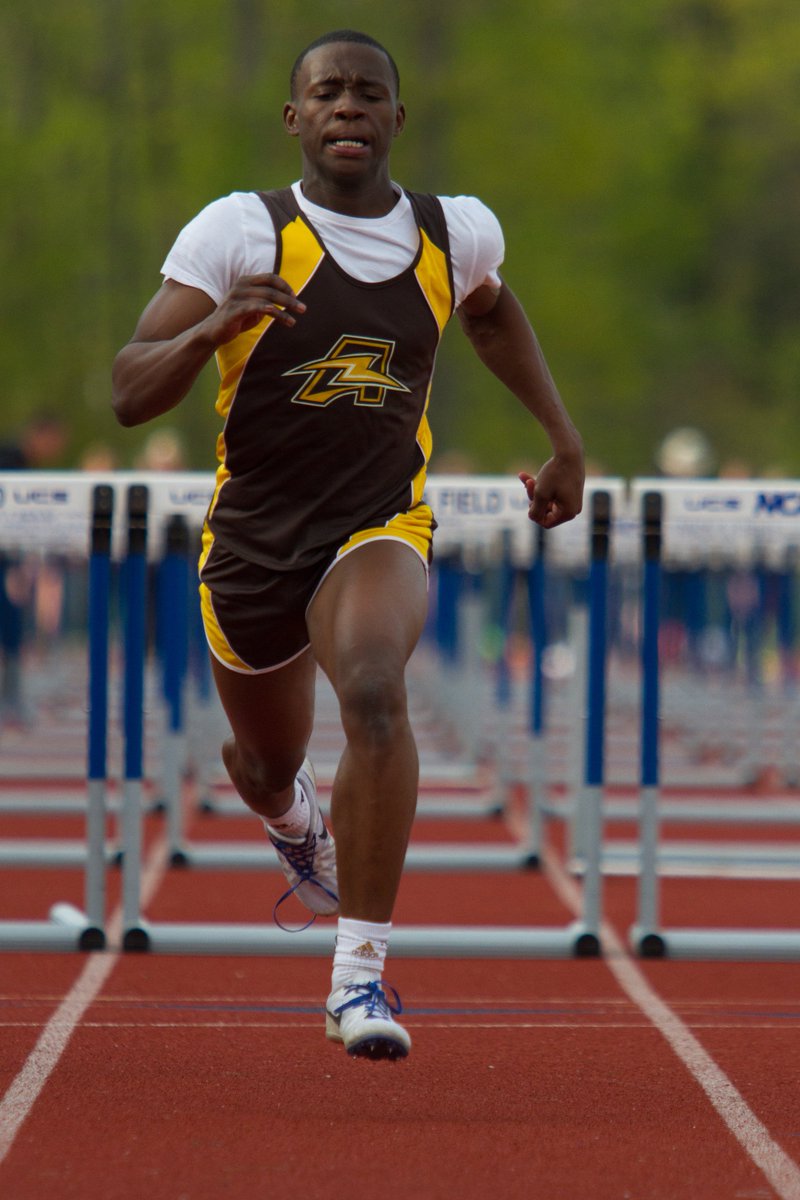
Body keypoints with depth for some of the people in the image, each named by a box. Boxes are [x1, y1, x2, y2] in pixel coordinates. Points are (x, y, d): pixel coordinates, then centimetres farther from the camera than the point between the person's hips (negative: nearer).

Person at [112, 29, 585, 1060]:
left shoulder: (458, 234, -2)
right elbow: (130, 394, -17)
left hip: (380, 530, 0)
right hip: (250, 540, 1)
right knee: (268, 762, 21)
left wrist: (565, 441, 22)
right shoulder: (240, 231, -12)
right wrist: (212, 328, -35)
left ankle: (361, 976, -30)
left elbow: (490, 311, 25)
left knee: (374, 694, -33)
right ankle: (293, 821, 63)